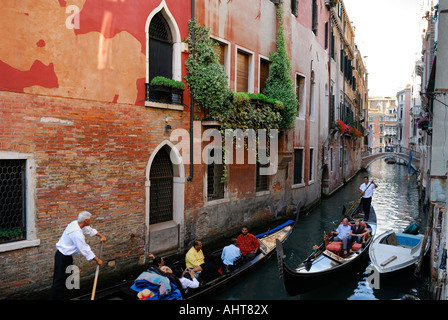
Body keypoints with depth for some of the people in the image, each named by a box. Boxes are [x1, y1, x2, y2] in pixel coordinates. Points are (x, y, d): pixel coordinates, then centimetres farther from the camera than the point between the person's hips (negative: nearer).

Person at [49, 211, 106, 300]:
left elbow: (89, 230, 16)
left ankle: (63, 297, 30)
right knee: (60, 280, -1)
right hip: (63, 257, -10)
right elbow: (85, 249, -24)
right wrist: (97, 260, -14)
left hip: (67, 255, 10)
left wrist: (101, 236, 12)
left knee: (67, 278, 18)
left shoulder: (76, 223, -4)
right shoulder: (77, 233, -31)